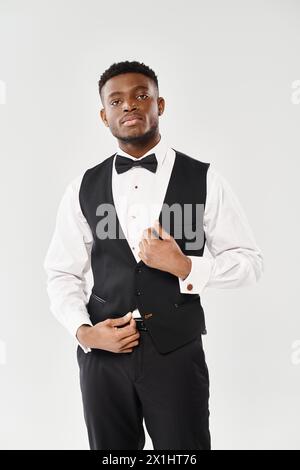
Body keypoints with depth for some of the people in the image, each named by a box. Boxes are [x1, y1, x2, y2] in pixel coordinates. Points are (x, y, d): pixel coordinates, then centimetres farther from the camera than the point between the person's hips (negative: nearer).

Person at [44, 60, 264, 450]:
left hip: (177, 353, -2)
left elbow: (249, 261, -1)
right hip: (102, 353, 2)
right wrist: (83, 331, -9)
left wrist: (185, 267, -16)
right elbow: (62, 273, 8)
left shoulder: (204, 180, -3)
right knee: (110, 447, 16)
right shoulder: (84, 188, 3)